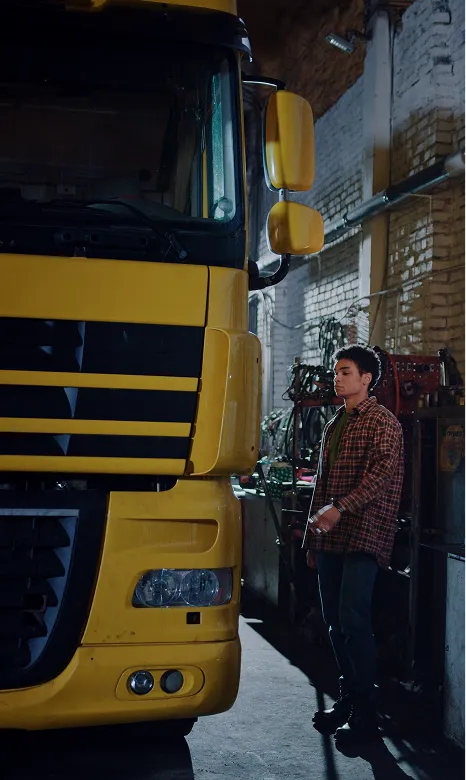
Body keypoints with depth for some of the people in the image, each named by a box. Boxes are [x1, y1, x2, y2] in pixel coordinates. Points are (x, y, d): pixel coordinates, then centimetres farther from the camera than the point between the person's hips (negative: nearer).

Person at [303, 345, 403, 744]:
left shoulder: (382, 422, -6)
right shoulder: (335, 425, 18)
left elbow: (382, 475, -18)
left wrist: (340, 507, -26)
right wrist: (313, 536, 19)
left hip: (362, 536, -8)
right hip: (331, 539, 8)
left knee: (353, 620, -12)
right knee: (335, 620, 10)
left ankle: (365, 714, -3)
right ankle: (348, 699, 22)